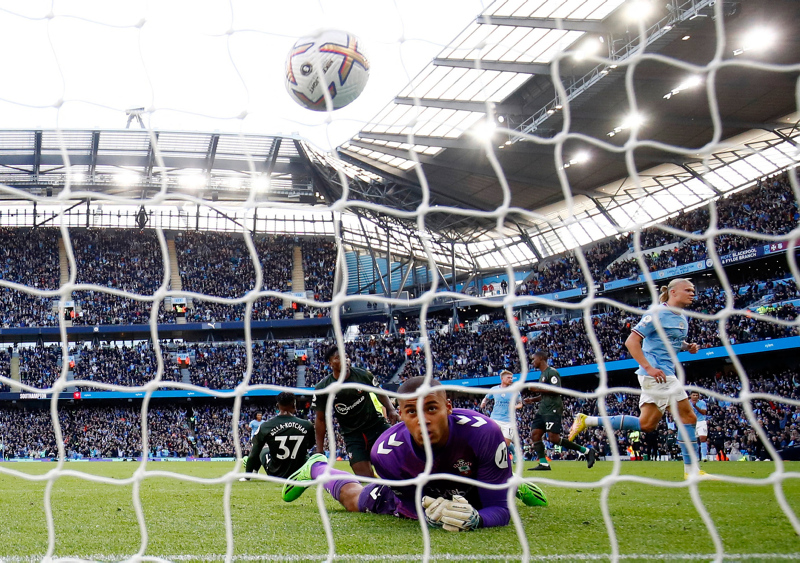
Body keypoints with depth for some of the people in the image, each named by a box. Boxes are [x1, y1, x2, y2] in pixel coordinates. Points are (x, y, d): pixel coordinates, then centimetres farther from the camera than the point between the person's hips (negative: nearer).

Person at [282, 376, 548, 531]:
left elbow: (500, 509, -36)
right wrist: (429, 513, -46)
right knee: (352, 499, 21)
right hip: (416, 495, 0)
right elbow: (412, 503, -22)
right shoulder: (386, 452, -38)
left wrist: (474, 519, -59)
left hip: (472, 498, 0)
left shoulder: (483, 433, -44)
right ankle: (317, 467, 50)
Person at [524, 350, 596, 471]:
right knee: (535, 434, -1)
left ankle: (587, 451, -5)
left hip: (552, 410, -10)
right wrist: (532, 399, 16)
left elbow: (557, 391, -21)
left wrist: (539, 388, -16)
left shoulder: (552, 372, -10)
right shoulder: (542, 374, 21)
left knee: (553, 438, -14)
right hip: (543, 411, 10)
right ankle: (544, 464, 0)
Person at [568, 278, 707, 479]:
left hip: (664, 373, 10)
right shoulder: (658, 313, -12)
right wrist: (649, 367, -24)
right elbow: (631, 341, -16)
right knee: (688, 417, -6)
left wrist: (687, 346, 8)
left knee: (646, 424, 9)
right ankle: (691, 469, 5)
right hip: (657, 373, -10)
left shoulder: (682, 318, 15)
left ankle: (586, 421, 12)